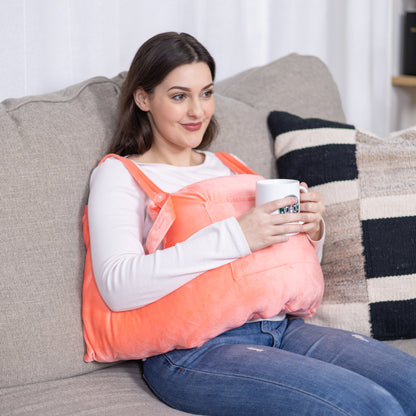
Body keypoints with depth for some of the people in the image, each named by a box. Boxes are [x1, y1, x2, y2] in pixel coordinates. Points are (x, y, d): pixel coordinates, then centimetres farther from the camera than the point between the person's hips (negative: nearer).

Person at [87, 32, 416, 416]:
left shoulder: (225, 167, 21)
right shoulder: (118, 175, 3)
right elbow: (118, 287, -16)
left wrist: (311, 229, 1)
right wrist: (234, 237, -22)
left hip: (279, 326, 6)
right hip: (193, 351, -6)